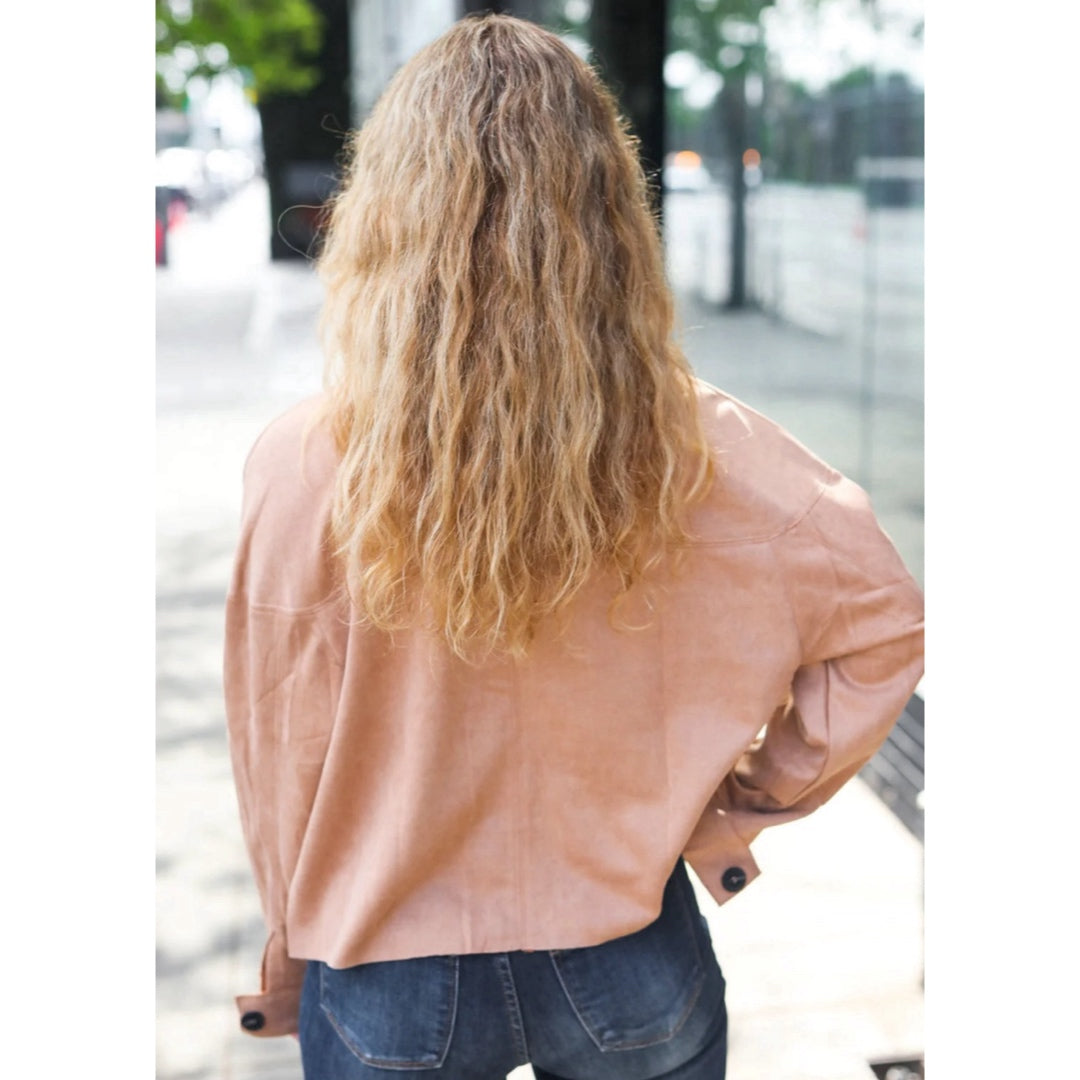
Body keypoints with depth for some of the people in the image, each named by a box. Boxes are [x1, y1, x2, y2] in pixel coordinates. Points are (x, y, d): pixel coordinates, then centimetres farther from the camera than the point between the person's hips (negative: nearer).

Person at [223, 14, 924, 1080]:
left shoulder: (302, 466, -19)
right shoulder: (699, 450, -15)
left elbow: (279, 767, -10)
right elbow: (883, 622, -6)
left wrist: (289, 969, 8)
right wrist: (739, 808, 3)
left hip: (391, 989, -1)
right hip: (632, 979, 2)